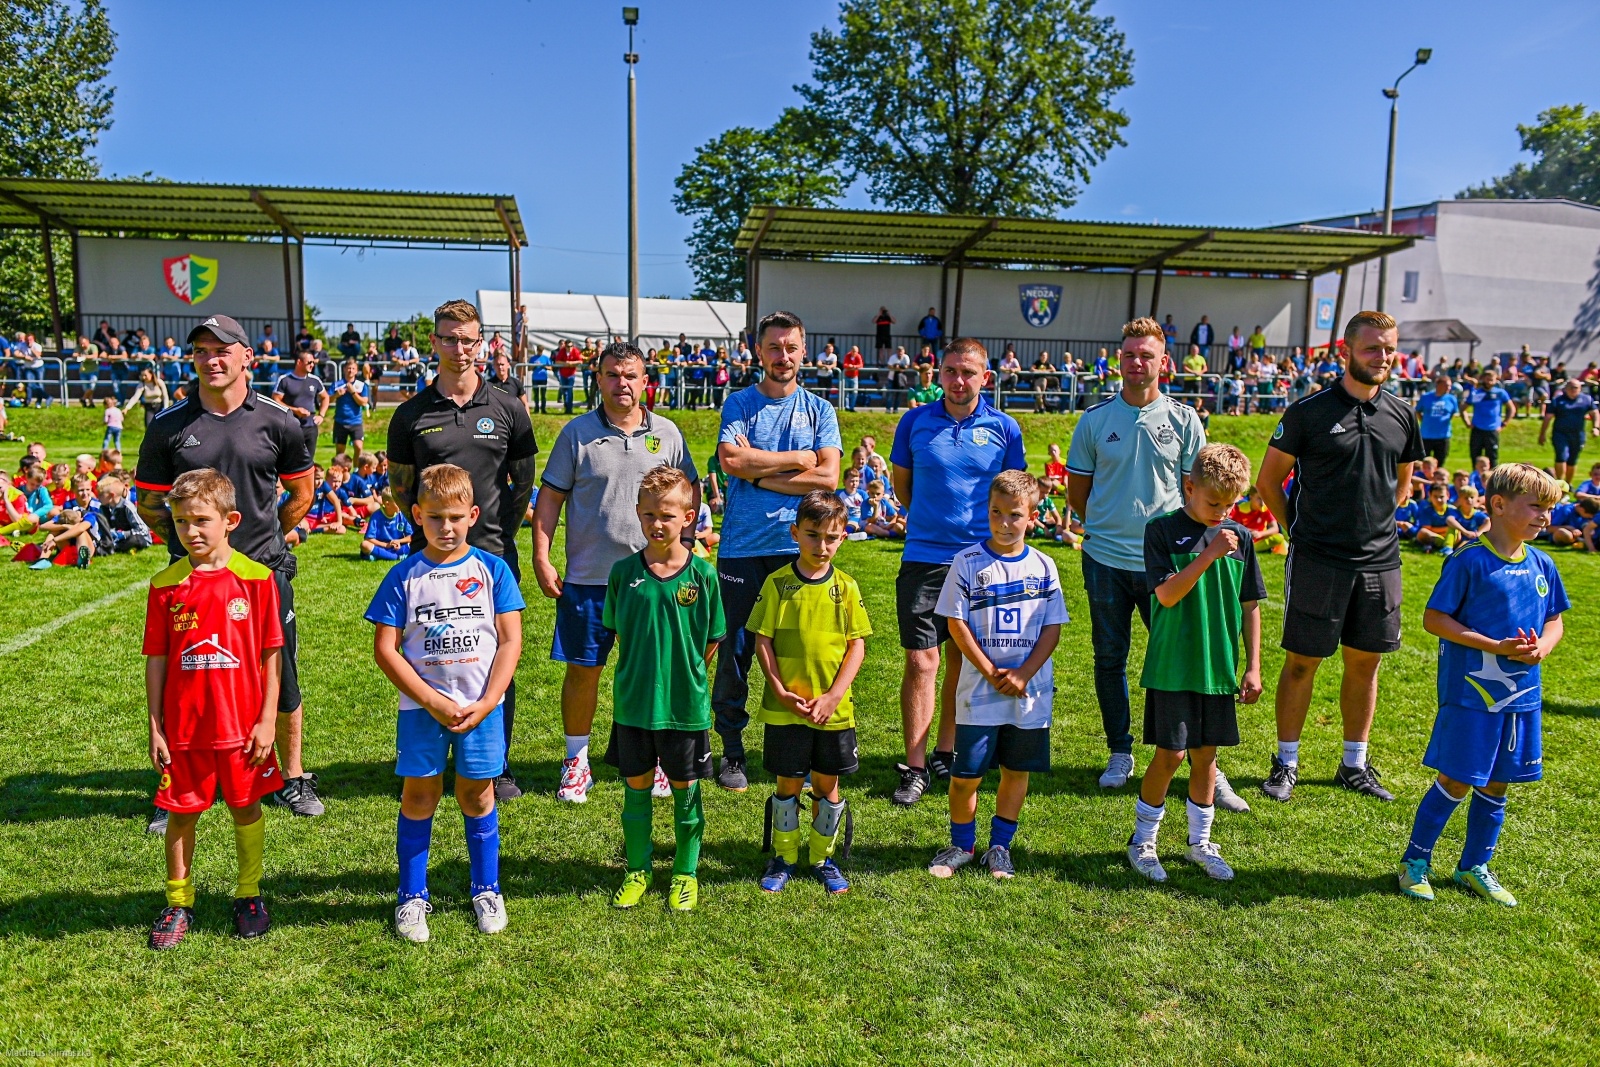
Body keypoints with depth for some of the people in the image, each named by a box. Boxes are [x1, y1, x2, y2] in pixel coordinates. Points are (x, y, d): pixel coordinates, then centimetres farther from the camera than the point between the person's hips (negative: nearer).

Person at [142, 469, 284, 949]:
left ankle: (249, 895, 28)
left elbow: (271, 654, -5)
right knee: (181, 812, 11)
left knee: (246, 806, 12)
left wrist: (268, 719, -6)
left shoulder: (256, 578, -7)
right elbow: (156, 659, 2)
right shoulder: (165, 585, -2)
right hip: (183, 726, 2)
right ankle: (178, 903, 28)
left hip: (242, 723, -1)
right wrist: (155, 727, 1)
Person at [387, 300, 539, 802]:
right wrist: (428, 523, 5)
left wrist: (503, 532, 5)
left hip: (494, 554, 0)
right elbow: (399, 484, 13)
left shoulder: (507, 409, 4)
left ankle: (498, 768, 19)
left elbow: (524, 481, 10)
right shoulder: (412, 414, 4)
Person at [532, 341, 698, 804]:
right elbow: (551, 497, 2)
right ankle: (576, 761, 21)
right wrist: (541, 558, -5)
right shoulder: (577, 432, 1)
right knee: (582, 668, 6)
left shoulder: (667, 433, 6)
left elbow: (690, 489, 14)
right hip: (587, 575, -1)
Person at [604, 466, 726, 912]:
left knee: (685, 790, 12)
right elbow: (618, 630, 9)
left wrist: (684, 675, 4)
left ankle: (685, 872, 29)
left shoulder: (702, 573, -8)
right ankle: (637, 870, 31)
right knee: (636, 787, 13)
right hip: (633, 703, 1)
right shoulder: (624, 571, -4)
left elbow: (712, 641, 2)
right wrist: (643, 671, 6)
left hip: (686, 705, -1)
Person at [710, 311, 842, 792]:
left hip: (798, 548, 1)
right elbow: (731, 458, -12)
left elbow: (828, 477, -4)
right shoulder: (739, 404, 7)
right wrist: (798, 458, -5)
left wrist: (760, 476, -6)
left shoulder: (819, 410, 9)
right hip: (742, 548, -1)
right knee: (735, 652, 4)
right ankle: (731, 752, 18)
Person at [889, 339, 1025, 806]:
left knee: (963, 661, 11)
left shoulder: (1004, 428, 1)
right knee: (921, 662, -4)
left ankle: (947, 753, 27)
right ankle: (915, 767, 5)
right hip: (924, 557, -1)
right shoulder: (915, 422, 1)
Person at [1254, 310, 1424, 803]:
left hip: (1379, 560, 5)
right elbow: (1268, 480, -1)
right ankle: (1286, 763, 15)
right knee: (1301, 661, 2)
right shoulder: (1309, 411, -7)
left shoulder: (1401, 415, 7)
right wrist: (1298, 529, -1)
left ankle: (1355, 764, 26)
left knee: (1365, 662, 12)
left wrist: (1378, 523, 12)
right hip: (1317, 559, -4)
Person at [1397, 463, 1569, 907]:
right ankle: (1415, 861, 16)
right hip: (1471, 693, -6)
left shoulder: (1542, 566, 6)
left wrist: (1541, 648, -6)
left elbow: (1554, 620, 16)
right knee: (1455, 782, 0)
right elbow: (1434, 618, -13)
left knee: (1495, 785, 15)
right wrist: (1496, 646, -19)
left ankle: (1474, 866, 31)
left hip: (1522, 695, 6)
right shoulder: (1470, 561, -13)